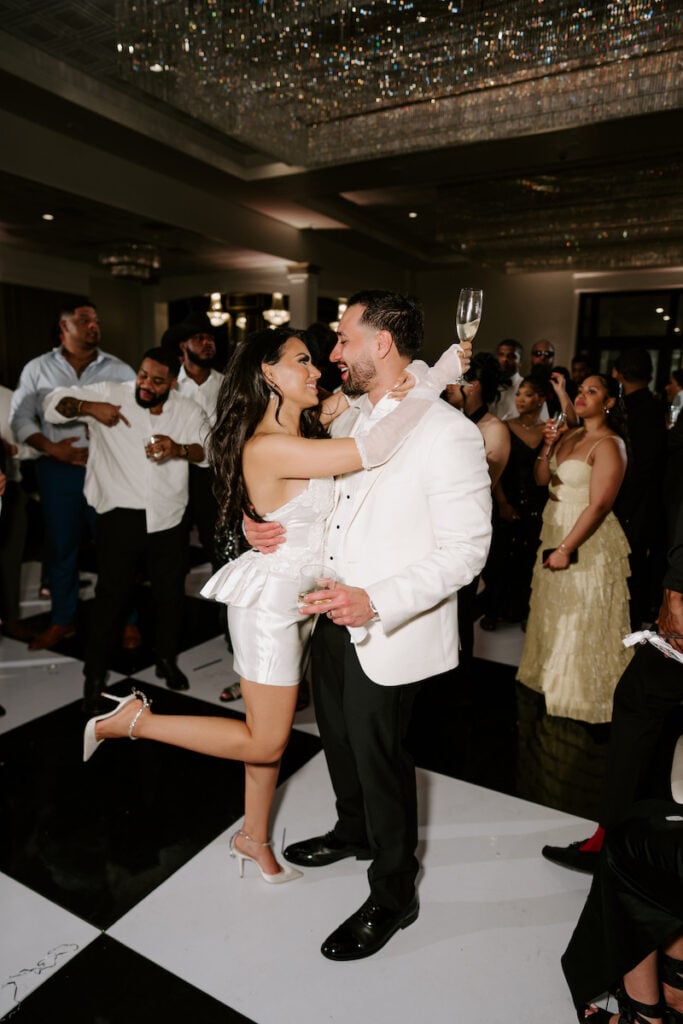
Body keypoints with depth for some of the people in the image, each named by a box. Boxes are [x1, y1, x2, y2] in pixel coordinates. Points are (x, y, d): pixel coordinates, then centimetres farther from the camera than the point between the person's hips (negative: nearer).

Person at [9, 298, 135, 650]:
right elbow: (20, 418, 5)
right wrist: (51, 448, -8)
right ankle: (62, 620, 26)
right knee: (61, 546, 11)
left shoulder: (119, 370, 4)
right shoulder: (37, 368, 8)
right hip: (57, 470, 2)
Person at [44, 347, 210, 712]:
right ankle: (94, 675, 20)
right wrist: (88, 406, -19)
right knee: (111, 594, 2)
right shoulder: (110, 395, -3)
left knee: (170, 592, 15)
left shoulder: (188, 411, 3)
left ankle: (167, 660, 37)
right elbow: (55, 402, 2)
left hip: (169, 517, 3)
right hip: (120, 515, -3)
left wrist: (180, 449, -22)